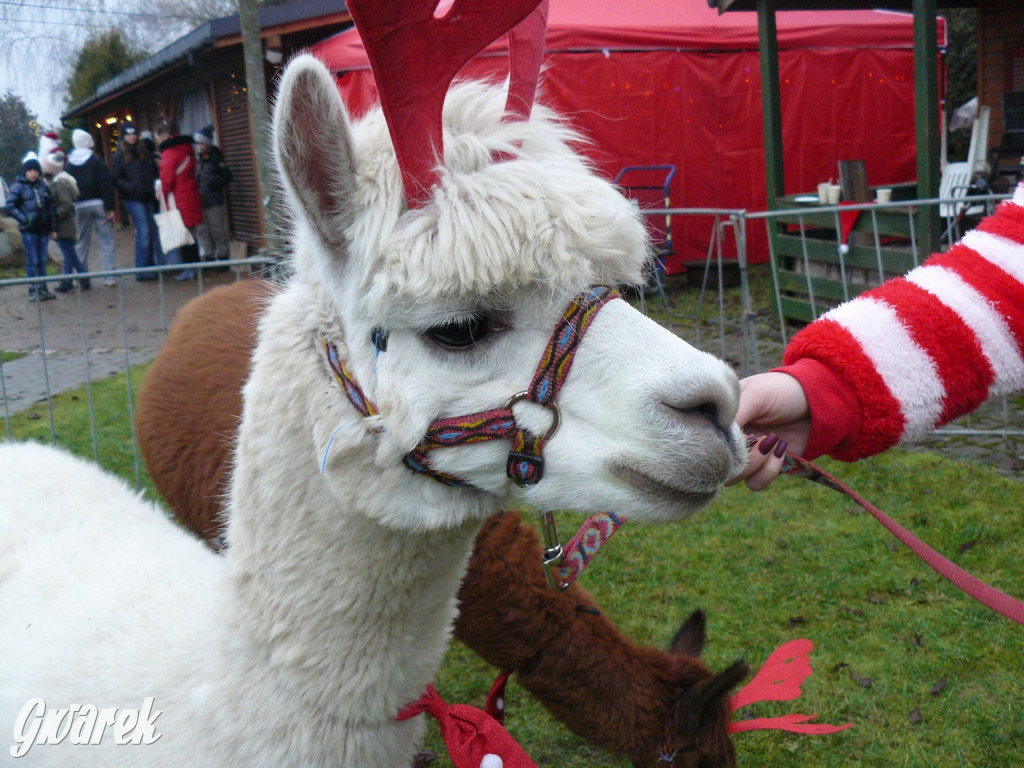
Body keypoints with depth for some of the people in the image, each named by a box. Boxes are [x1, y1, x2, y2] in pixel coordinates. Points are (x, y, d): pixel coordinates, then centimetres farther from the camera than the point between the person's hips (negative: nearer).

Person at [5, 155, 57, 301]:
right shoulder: (18, 186, -3)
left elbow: (51, 207, 14)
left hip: (43, 229, 4)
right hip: (28, 230, -4)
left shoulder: (43, 186, 10)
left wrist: (53, 228, 12)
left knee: (42, 260, 11)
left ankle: (43, 289, 19)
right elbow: (10, 207, -8)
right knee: (32, 260, -2)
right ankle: (33, 291, 3)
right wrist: (24, 219, -18)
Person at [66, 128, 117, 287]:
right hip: (98, 204, -3)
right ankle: (109, 276, -6)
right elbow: (106, 185, -11)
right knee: (106, 241, -1)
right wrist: (110, 207, -10)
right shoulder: (96, 160, -5)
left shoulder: (69, 164, 6)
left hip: (79, 206, 3)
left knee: (82, 242, 10)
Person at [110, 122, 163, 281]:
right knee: (143, 232, -11)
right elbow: (116, 180, -3)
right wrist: (132, 188, -17)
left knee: (154, 230, 5)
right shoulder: (118, 156, 1)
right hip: (133, 199, -5)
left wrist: (155, 186, -1)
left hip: (149, 197, 5)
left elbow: (155, 171, 17)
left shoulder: (144, 153, 15)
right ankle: (142, 270, -6)